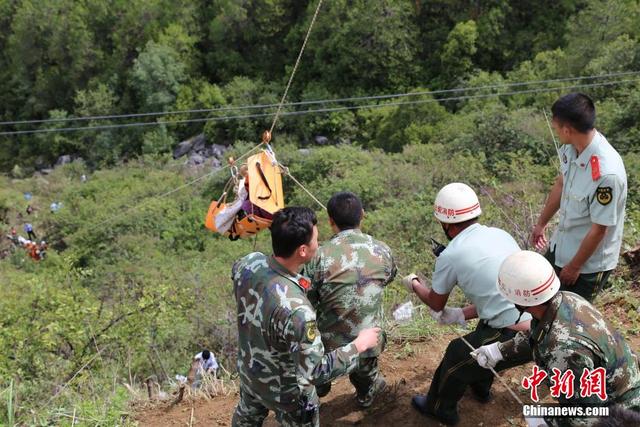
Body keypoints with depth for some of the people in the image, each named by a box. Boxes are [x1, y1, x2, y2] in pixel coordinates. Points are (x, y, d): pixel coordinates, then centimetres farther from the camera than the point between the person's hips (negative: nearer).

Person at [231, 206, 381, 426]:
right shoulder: (296, 310, -44)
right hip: (284, 389, -6)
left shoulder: (248, 263, -23)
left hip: (248, 369, 6)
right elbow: (316, 372, -33)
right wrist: (360, 344, -23)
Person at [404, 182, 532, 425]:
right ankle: (480, 386, 54)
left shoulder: (450, 255, -8)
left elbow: (436, 304, 12)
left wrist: (413, 284, 31)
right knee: (482, 335, 33)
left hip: (518, 337, -7)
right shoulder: (499, 234, 11)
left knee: (457, 355, 17)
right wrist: (461, 315, 26)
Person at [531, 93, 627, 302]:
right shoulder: (572, 147, -13)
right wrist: (541, 223, 17)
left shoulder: (607, 173, -37)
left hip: (589, 262, -7)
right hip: (561, 246, 7)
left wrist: (574, 266, -13)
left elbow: (599, 229, -25)